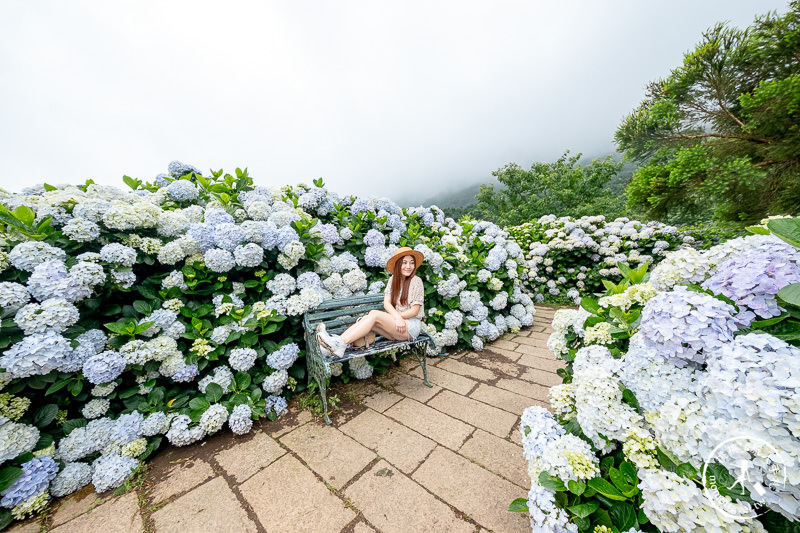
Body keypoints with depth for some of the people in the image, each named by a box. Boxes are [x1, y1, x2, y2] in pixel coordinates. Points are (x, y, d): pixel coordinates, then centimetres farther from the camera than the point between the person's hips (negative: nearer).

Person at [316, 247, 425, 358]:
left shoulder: (416, 281, -6)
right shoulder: (393, 279, 9)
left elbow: (414, 311, -6)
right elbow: (386, 303, -3)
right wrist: (397, 317, -21)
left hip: (412, 326, -5)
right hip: (393, 323, 5)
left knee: (374, 314, -27)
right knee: (367, 318, -23)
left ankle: (342, 343, -35)